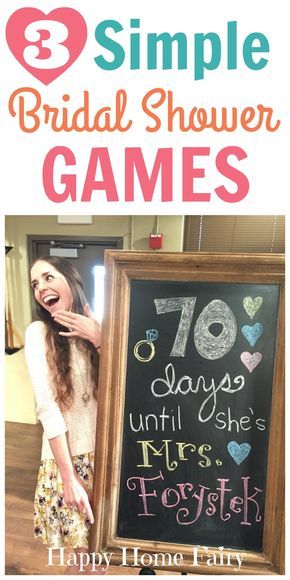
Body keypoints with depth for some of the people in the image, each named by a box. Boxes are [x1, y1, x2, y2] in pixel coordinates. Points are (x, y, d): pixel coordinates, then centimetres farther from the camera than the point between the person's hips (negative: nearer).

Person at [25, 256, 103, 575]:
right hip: (66, 456, -3)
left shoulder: (99, 329, 2)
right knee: (83, 552, 6)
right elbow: (46, 406, -14)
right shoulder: (39, 332, -8)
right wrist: (68, 477, -17)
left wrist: (100, 341, -15)